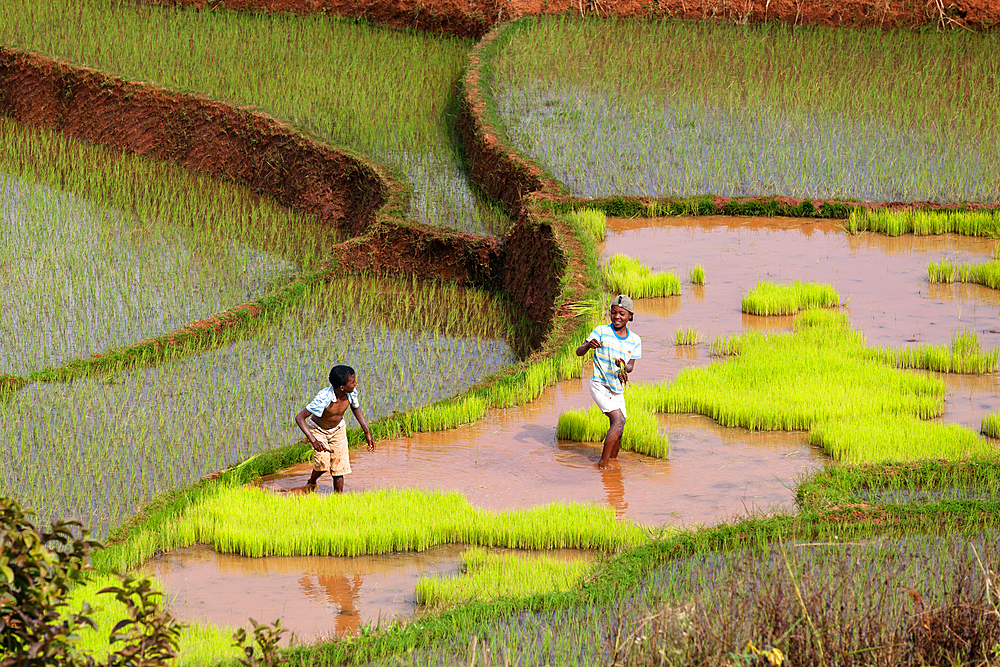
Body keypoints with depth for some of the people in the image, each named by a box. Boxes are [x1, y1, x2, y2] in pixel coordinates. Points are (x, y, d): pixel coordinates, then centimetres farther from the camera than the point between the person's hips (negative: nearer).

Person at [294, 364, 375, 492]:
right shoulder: (323, 398, -38)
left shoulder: (352, 393, -22)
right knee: (323, 464, -20)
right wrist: (313, 440, -48)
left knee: (339, 467, -4)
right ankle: (311, 483, 12)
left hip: (338, 429, 4)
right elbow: (299, 418, -37)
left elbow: (355, 408, 3)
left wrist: (367, 433, 9)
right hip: (318, 430, -4)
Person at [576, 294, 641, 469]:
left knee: (618, 431, 10)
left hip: (618, 389, 6)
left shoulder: (634, 340, 2)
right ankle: (603, 464, -18)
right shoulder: (601, 331, -10)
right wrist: (588, 345, -36)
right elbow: (579, 352, -13)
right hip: (600, 385, -6)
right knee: (618, 420, -21)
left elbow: (630, 366, -2)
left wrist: (624, 365, -26)